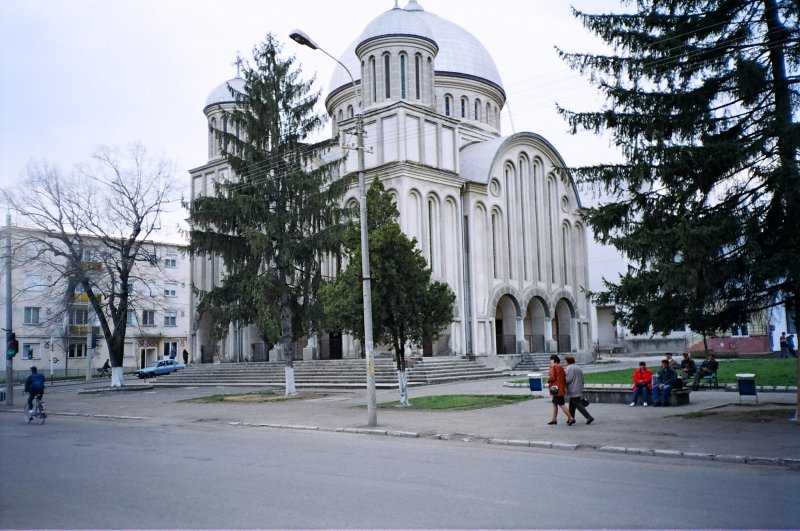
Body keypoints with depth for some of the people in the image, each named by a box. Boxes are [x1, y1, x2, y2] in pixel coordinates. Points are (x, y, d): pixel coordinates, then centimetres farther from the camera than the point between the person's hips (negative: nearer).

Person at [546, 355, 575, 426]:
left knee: (561, 404, -9)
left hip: (556, 389, -10)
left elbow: (552, 378, -18)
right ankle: (554, 419, 21)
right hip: (561, 388, 10)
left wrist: (548, 379, 2)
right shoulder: (561, 367, 16)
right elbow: (565, 377, 16)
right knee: (554, 403, 17)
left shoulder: (553, 366, -11)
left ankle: (571, 418, -13)